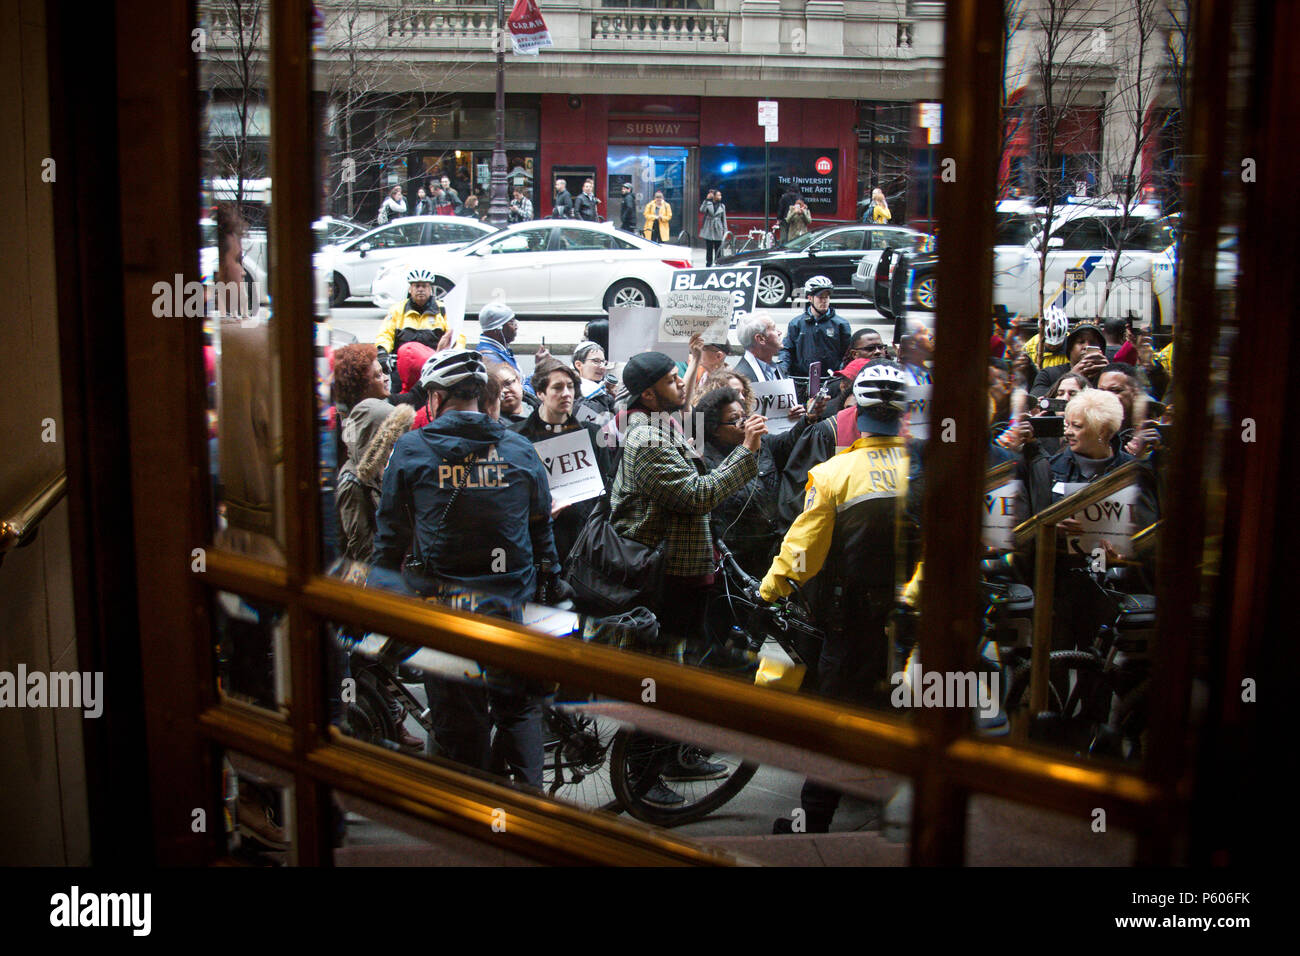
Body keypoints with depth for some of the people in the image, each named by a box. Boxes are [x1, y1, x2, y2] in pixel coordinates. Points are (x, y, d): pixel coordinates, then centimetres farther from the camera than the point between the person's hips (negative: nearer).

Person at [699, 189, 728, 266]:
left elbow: (724, 219, 11)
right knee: (709, 248, 2)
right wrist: (706, 199, -21)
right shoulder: (708, 204, 1)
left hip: (718, 229, 1)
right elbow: (702, 210, -18)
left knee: (718, 248, 1)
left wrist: (725, 230, 5)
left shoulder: (722, 206, 8)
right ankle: (709, 264, 9)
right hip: (708, 229, -1)